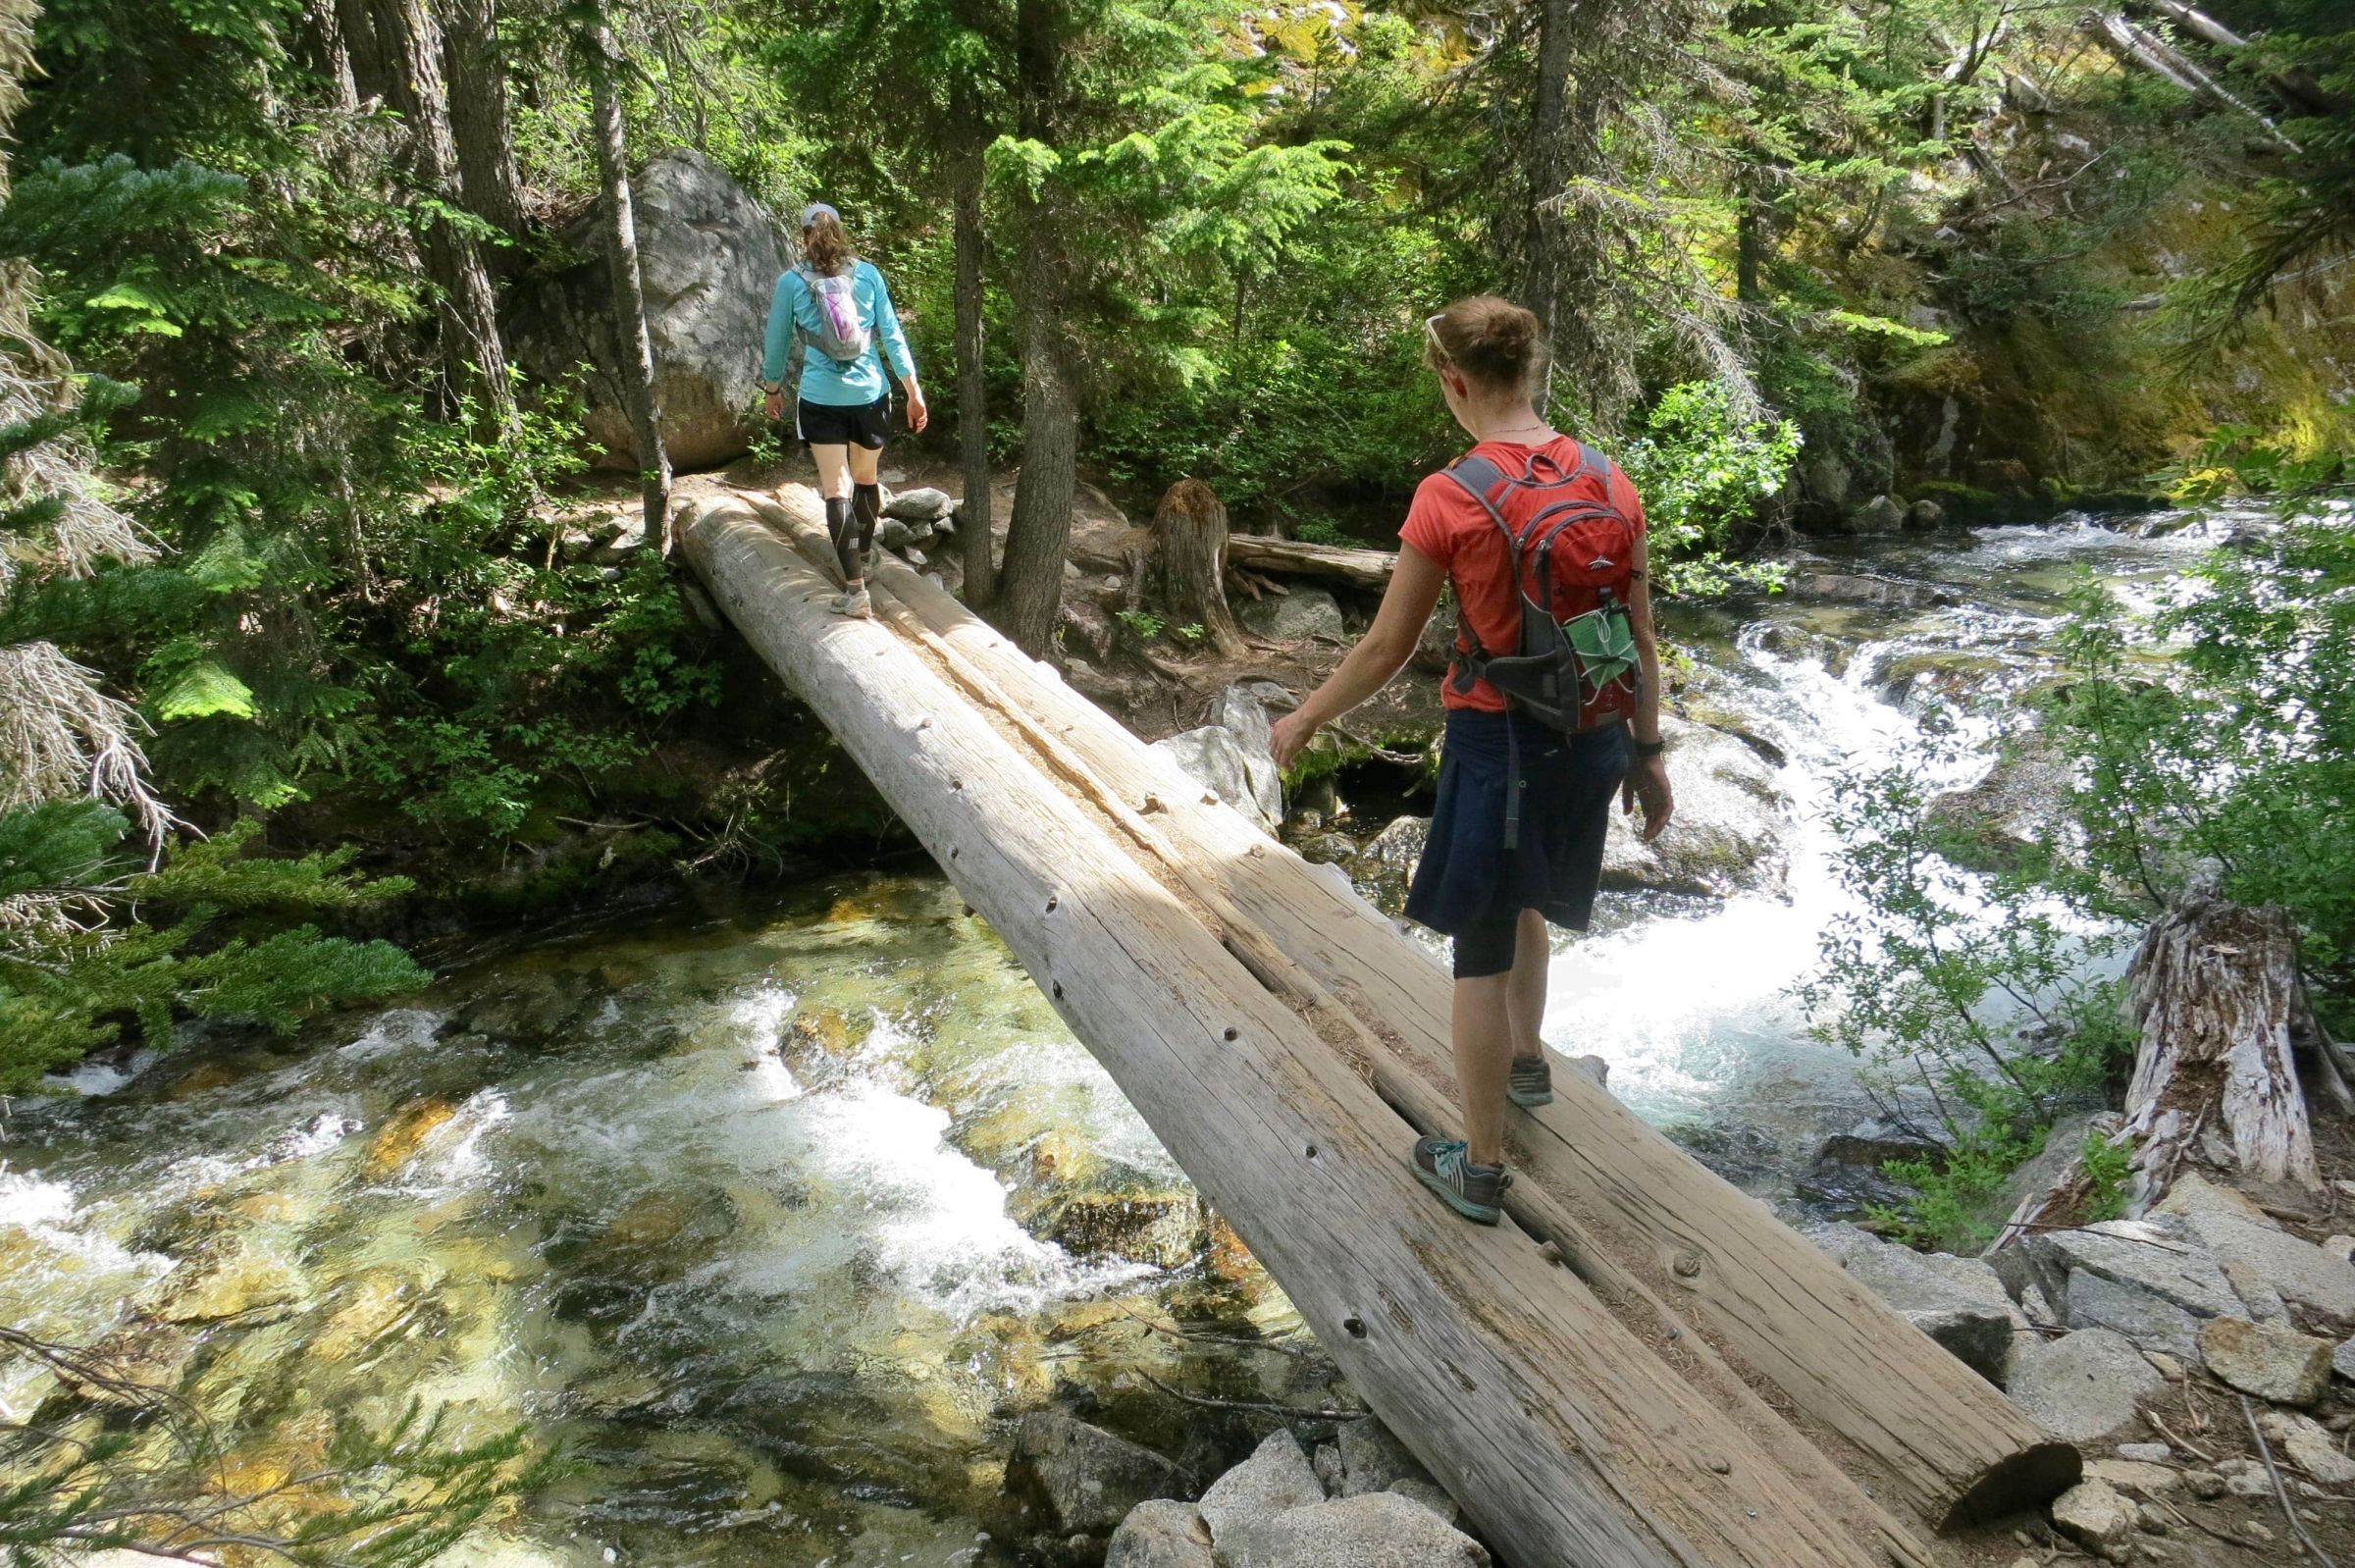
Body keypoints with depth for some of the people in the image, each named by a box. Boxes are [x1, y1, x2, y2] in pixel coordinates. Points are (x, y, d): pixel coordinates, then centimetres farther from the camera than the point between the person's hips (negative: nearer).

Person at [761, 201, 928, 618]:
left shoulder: (791, 282, -3)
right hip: (870, 395, 2)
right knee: (866, 478, 20)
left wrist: (773, 390, 21)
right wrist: (913, 390, 7)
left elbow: (776, 343, 6)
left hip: (821, 399, -2)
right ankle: (862, 560, 39)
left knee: (837, 489, -3)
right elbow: (892, 335, 1)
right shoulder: (868, 274, 1)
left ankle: (855, 589, -12)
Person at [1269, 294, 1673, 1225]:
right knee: (1522, 900, 30)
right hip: (1592, 739, 6)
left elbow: (1387, 648, -10)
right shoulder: (1610, 484, -1)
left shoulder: (1449, 497, -16)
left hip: (1496, 739, -6)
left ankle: (1479, 1167, 18)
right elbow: (1641, 641, 4)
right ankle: (1527, 1060, 52)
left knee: (1481, 949, 7)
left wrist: (1307, 719, 5)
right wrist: (1647, 753, 15)